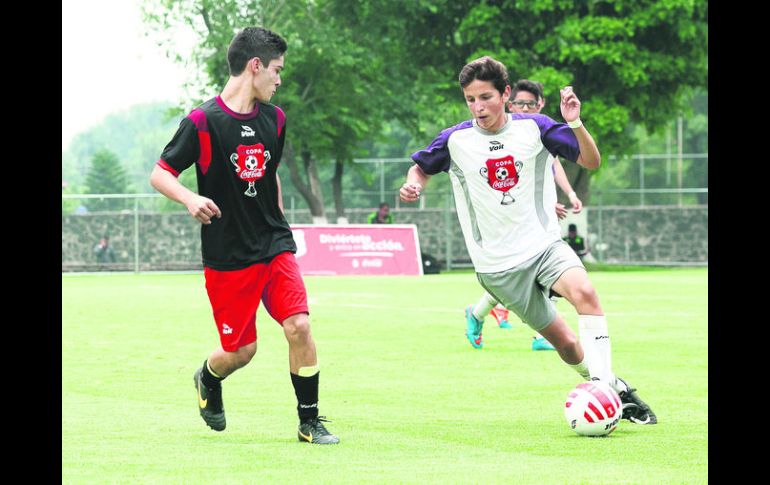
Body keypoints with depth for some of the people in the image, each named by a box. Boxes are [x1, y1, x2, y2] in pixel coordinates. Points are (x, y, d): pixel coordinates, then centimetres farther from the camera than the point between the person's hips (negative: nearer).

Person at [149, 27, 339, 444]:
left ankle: (310, 422, 1)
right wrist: (191, 199, -28)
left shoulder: (274, 119, 7)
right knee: (241, 350, 2)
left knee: (299, 325, -13)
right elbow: (159, 174, -8)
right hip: (227, 256, -4)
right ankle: (208, 379, 38)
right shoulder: (202, 122, -11)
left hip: (275, 246, 4)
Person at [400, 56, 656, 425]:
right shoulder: (456, 140, -3)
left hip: (544, 242, 0)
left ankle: (608, 385, -29)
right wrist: (412, 184, -9)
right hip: (498, 263, 0)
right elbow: (420, 168, 14)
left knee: (584, 292, -31)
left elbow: (591, 161, -2)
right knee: (566, 344, -2)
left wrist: (575, 123, -20)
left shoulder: (533, 128, -3)